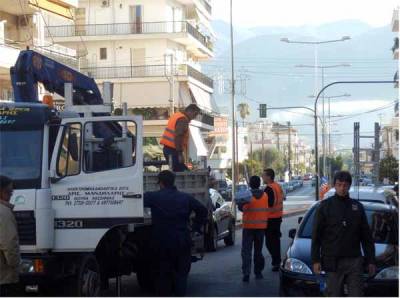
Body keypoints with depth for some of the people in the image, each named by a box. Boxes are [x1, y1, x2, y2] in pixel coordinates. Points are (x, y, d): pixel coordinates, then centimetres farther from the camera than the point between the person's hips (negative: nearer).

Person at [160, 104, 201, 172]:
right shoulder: (183, 120, -14)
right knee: (180, 171, -11)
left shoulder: (177, 115, 18)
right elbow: (178, 137, -23)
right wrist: (180, 154, -23)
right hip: (173, 150, -10)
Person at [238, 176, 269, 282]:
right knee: (258, 250, 15)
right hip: (261, 226, 3)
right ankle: (258, 272, 19)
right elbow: (266, 208, 7)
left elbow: (240, 207, -5)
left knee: (246, 251, -2)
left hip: (248, 226, -3)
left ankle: (246, 273, -13)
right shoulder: (265, 195, -1)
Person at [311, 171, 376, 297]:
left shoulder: (357, 207, 9)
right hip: (333, 261, -2)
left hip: (354, 261, 2)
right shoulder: (325, 206, 2)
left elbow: (366, 237, 12)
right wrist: (315, 260, -5)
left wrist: (371, 260, 8)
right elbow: (316, 236, 1)